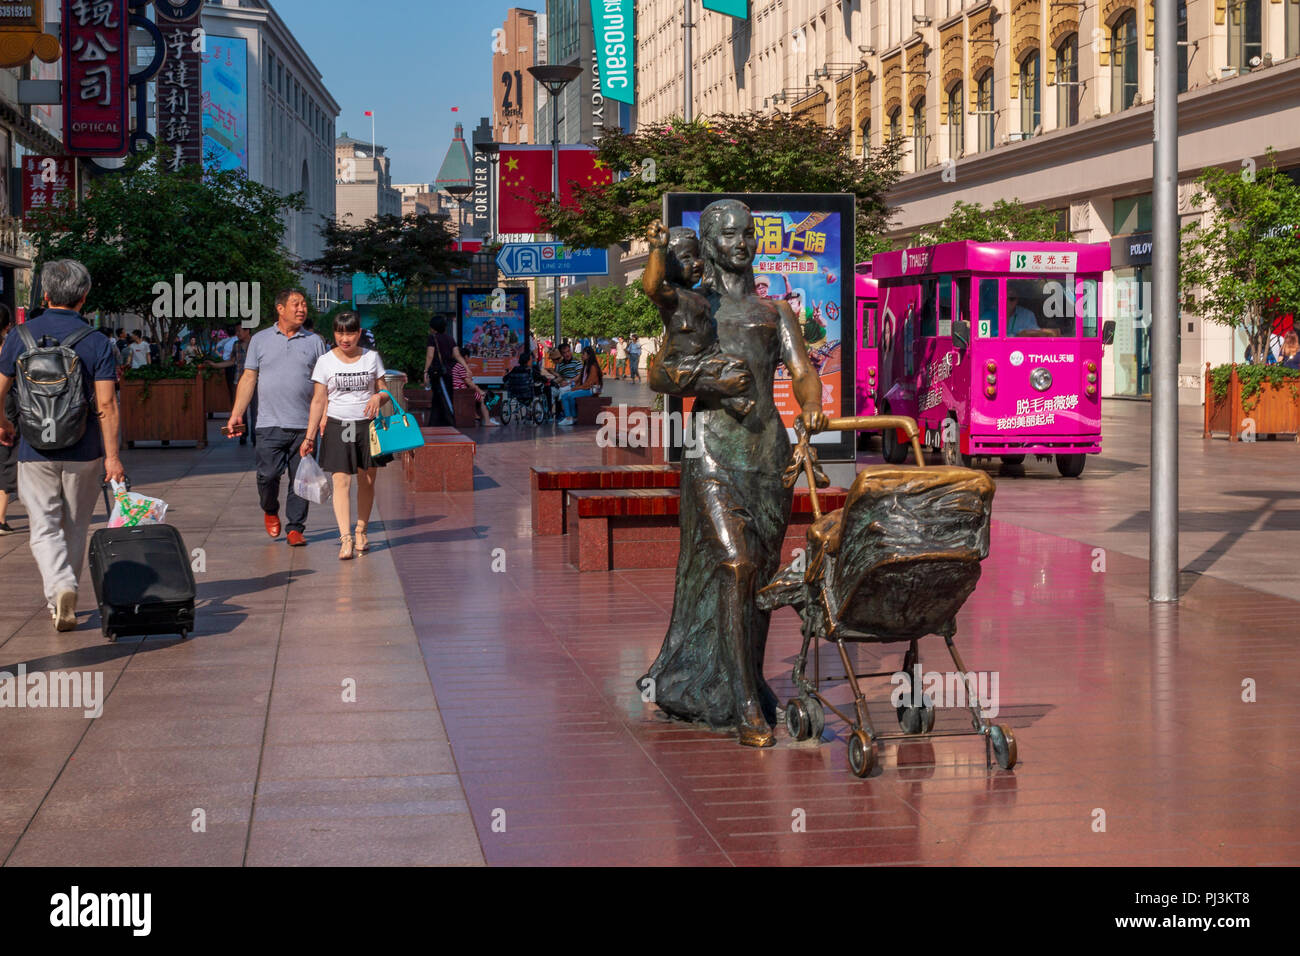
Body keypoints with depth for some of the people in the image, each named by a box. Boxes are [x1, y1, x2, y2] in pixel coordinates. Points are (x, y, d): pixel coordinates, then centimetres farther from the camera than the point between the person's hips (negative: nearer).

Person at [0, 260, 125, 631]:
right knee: (75, 528, 16)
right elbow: (106, 405, -12)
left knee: (44, 527, 3)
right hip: (84, 451, 0)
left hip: (35, 450, 0)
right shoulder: (96, 343, -7)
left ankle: (60, 588, -21)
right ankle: (63, 600, 25)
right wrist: (112, 456, -9)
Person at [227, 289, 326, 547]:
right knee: (268, 474, -7)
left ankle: (295, 528, 9)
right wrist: (236, 415, 1)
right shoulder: (260, 340, 10)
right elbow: (248, 379, 9)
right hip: (270, 423, 0)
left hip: (304, 425, 1)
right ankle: (270, 511, 22)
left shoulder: (314, 342, 10)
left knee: (300, 479, 0)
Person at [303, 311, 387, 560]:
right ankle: (345, 538, -16)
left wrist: (378, 397, -13)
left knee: (366, 481, 5)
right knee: (341, 481, -11)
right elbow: (318, 401, 3)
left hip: (367, 425, 2)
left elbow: (384, 389, 12)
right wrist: (309, 437, -1)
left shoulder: (372, 357, 5)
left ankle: (361, 531, 21)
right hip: (337, 425, -2)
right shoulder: (325, 361, 1)